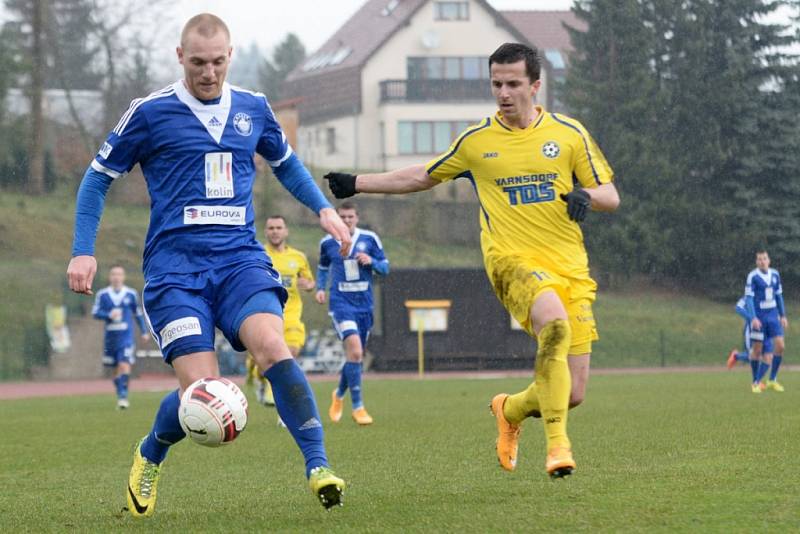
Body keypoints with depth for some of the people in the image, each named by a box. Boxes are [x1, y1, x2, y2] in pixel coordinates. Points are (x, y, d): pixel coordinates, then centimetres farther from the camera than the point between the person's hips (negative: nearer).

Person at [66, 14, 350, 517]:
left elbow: (286, 163, 29)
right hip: (176, 266, -2)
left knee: (273, 347, -26)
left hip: (241, 258, 3)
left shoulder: (253, 108, 10)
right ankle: (150, 457, 19)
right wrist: (84, 251, 2)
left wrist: (323, 207, 14)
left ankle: (319, 466, -23)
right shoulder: (151, 112, -1)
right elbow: (98, 177, 9)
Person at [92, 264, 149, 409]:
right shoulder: (102, 295, 2)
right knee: (116, 369, 8)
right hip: (110, 337, 2)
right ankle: (121, 397, 21)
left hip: (126, 336, -2)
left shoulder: (131, 294, 3)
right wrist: (109, 315, -20)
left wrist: (144, 331, 16)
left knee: (124, 365, -18)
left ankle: (123, 396, -18)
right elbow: (95, 313, -3)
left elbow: (138, 313, 13)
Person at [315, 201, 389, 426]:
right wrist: (320, 288, 4)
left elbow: (385, 268, 6)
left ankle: (339, 394, 40)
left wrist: (371, 262, -14)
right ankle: (357, 406, -14)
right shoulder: (327, 243, 2)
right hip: (341, 303, -3)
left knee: (357, 355, 12)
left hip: (364, 304, 3)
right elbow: (323, 267, 19)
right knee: (355, 351, -21)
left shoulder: (370, 239, 2)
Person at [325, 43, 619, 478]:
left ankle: (510, 410, 31)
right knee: (555, 324, -37)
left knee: (572, 394, -3)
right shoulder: (475, 140, 8)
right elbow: (423, 176, 23)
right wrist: (358, 183, 21)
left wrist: (586, 196, -13)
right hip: (512, 260, -2)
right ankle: (557, 443, -31)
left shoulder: (569, 133, 6)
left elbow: (611, 196, 10)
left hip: (571, 269, 2)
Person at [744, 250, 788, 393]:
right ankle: (755, 383, 15)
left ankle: (772, 380, 6)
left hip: (773, 316, 4)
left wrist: (783, 315, 15)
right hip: (759, 317, -4)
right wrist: (753, 318, -23)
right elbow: (748, 298, -14)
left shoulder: (775, 275, 6)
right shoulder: (752, 276, -10)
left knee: (780, 346, -6)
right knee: (757, 349, 0)